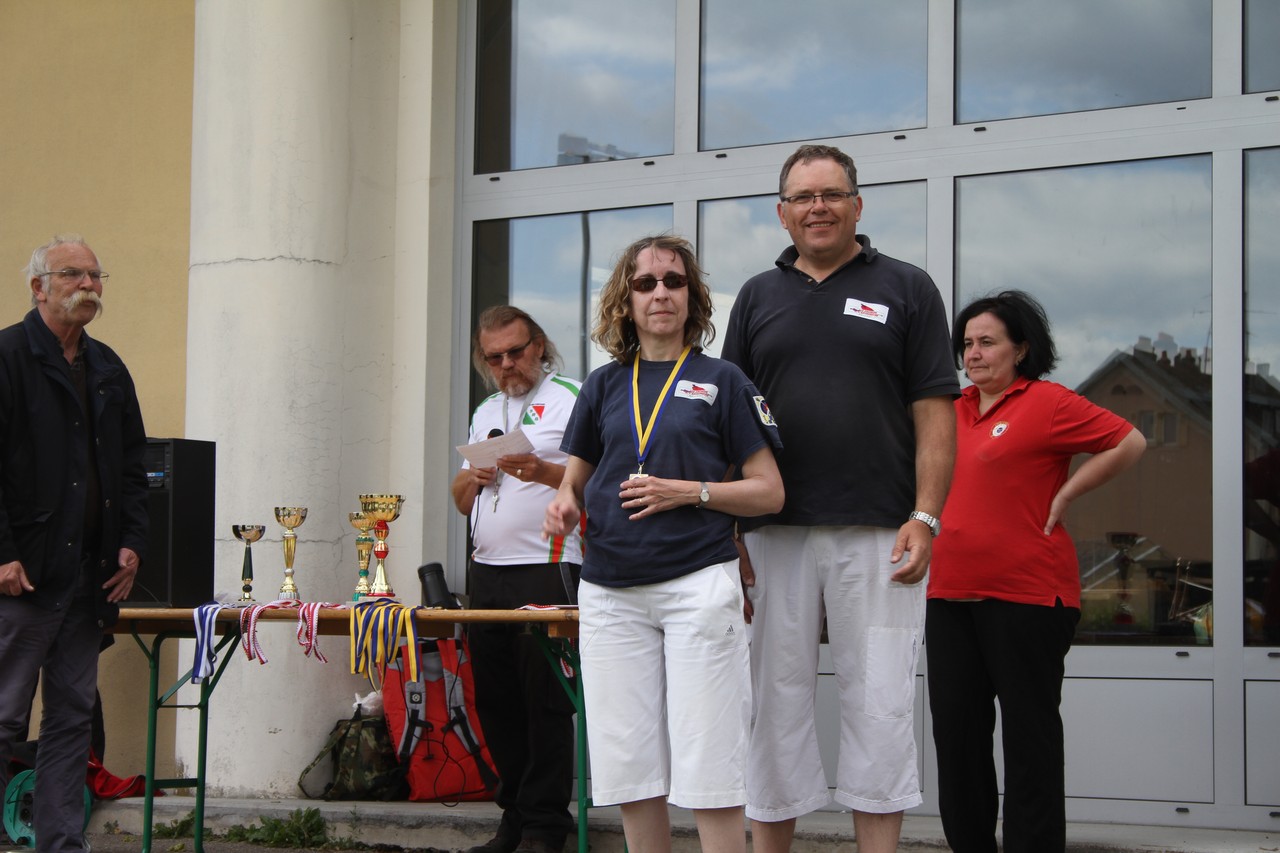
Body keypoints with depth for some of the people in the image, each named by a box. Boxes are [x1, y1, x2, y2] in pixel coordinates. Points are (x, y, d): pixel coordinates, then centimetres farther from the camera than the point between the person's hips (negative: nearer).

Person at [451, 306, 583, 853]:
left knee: (544, 698, -7)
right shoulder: (485, 413, 21)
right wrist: (473, 476, 3)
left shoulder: (569, 398, 0)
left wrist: (544, 471, -24)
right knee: (495, 697, 8)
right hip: (487, 570, 7)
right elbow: (462, 501, 24)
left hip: (547, 568, -7)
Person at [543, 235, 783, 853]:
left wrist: (691, 491, -11)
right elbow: (576, 475, 22)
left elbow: (768, 491, 3)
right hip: (610, 590, 4)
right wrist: (565, 503, -1)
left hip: (698, 584, -4)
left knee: (708, 769, -7)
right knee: (627, 767, 4)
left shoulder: (721, 381, 4)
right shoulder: (603, 385, 14)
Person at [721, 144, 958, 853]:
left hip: (879, 536, -2)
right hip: (775, 534, 2)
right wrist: (728, 526, 3)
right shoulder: (759, 297, 14)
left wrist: (925, 517, -9)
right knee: (775, 702, 6)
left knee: (878, 703, -1)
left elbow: (934, 412, 1)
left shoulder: (907, 289, 7)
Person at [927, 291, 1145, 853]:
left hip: (1027, 597, -7)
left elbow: (1129, 443, -8)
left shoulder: (1047, 403, -6)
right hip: (951, 596, 7)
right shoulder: (951, 410, 14)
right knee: (956, 733, 9)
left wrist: (1063, 495, -8)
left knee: (1029, 734, 1)